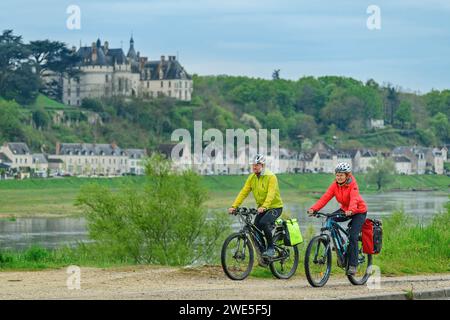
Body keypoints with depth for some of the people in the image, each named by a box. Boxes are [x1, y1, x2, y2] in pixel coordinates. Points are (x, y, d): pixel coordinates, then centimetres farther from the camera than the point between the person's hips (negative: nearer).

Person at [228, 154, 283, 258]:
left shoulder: (271, 177, -17)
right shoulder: (252, 178, 1)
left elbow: (271, 194, -29)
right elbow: (243, 192, -5)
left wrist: (264, 207, -45)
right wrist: (234, 206, -17)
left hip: (275, 207, -6)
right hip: (261, 208, 6)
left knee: (264, 223, -29)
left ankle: (271, 248, -15)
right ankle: (262, 252, 12)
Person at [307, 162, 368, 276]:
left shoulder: (353, 185, -24)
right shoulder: (335, 185, -10)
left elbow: (354, 199, -40)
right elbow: (325, 197, -20)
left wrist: (350, 210, -61)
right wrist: (314, 209, -35)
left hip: (358, 211, -6)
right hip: (345, 210, 6)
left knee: (353, 236, -19)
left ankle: (353, 265, -11)